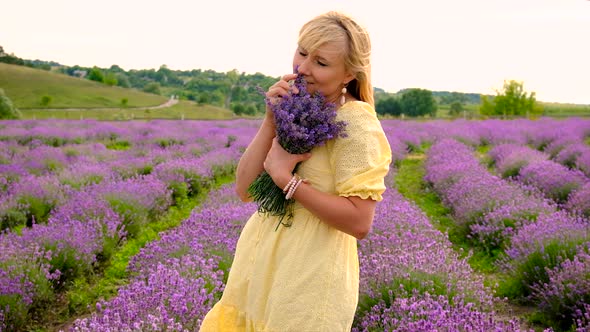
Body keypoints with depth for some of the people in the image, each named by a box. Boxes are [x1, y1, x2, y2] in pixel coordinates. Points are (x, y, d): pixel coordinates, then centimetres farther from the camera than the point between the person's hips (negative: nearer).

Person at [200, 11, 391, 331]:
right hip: (259, 264, 7)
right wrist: (271, 120, -11)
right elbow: (245, 190, -2)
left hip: (308, 279, -7)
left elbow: (359, 223, -21)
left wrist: (285, 178, -19)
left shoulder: (355, 122, -16)